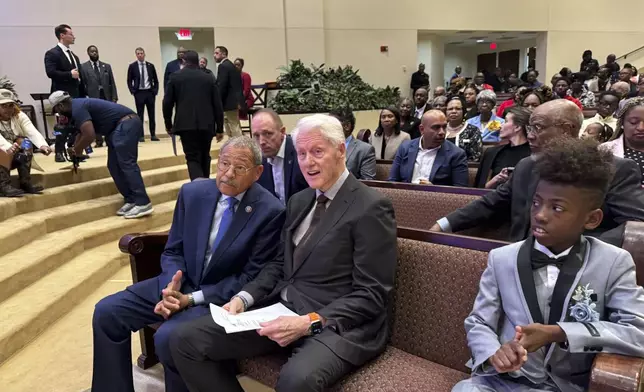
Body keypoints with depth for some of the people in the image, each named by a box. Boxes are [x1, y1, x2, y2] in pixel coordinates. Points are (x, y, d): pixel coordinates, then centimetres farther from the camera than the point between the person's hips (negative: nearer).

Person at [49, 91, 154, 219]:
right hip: (121, 126, 10)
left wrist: (75, 151, -3)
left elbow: (89, 135, -20)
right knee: (114, 166, 8)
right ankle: (131, 200, 6)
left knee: (126, 163, -15)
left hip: (126, 124, -10)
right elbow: (82, 133, 36)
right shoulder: (78, 106, 21)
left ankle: (143, 203, -18)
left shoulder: (77, 108, -11)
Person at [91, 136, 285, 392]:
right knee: (106, 312, -6)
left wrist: (192, 299, -18)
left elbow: (253, 277, -13)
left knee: (168, 338, -28)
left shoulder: (270, 211, -16)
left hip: (223, 297, -5)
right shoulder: (192, 193, -1)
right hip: (181, 284, 6)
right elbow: (172, 251, 6)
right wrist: (172, 287, -17)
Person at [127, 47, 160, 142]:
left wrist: (155, 91, -1)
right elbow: (129, 81, 5)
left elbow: (155, 80, 10)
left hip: (150, 92, 2)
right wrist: (132, 91, -6)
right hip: (139, 93, -2)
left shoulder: (150, 65, 7)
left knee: (152, 115, 6)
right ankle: (141, 136, 4)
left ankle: (153, 135, 12)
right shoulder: (132, 66, 2)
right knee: (140, 115, 1)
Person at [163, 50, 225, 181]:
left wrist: (168, 124, 16)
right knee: (204, 157, 17)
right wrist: (220, 129, 11)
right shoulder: (209, 78, 9)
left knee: (193, 158, -2)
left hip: (186, 124, -2)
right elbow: (218, 105, 6)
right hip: (206, 125, 2)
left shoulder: (175, 76, 6)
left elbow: (167, 103, 4)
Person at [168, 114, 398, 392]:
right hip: (282, 309, 7)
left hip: (336, 323, -7)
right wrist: (243, 298, -1)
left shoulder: (372, 207, -10)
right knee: (185, 339, -5)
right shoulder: (299, 201, 14)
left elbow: (371, 295, -13)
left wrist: (310, 323, -23)